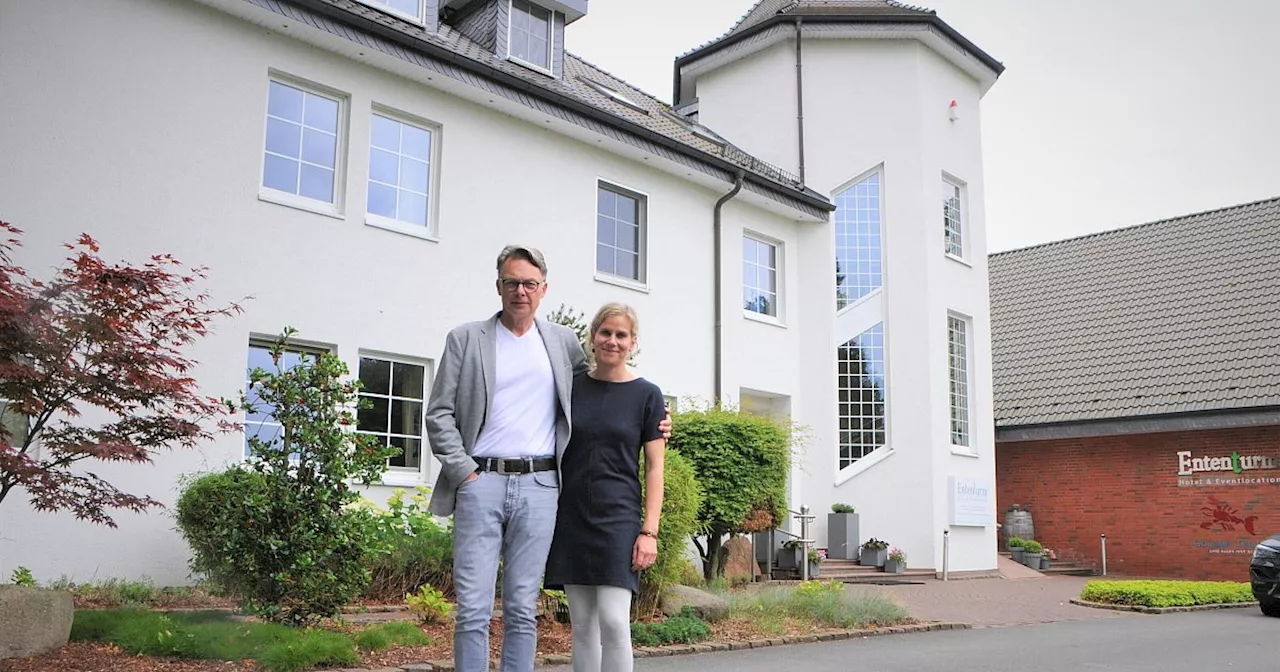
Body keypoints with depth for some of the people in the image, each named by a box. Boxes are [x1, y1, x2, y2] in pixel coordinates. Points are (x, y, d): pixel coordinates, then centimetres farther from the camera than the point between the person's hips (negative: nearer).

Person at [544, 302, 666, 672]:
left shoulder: (646, 395, 1)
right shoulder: (570, 387, 8)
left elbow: (655, 468, 0)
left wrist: (649, 530, -8)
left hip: (618, 518, -3)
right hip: (571, 517, 3)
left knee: (613, 620, -11)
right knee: (582, 625, 6)